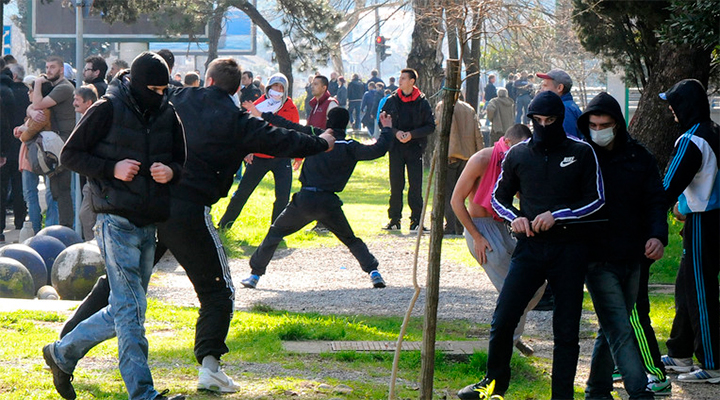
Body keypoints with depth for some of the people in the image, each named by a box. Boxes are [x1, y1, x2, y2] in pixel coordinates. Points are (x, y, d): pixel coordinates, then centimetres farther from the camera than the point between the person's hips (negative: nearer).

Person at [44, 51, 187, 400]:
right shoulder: (107, 110, -7)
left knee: (122, 311, 12)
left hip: (149, 225, 7)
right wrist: (111, 169, -17)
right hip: (117, 223, -7)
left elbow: (182, 163, 17)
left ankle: (62, 353, 29)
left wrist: (171, 172, -6)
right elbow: (69, 155, -4)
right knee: (130, 309, -11)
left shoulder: (167, 115, 9)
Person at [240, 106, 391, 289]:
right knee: (350, 239, 16)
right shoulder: (350, 147, -3)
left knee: (275, 233, 16)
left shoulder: (314, 136, 2)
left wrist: (263, 115, 19)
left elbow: (289, 126, 8)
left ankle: (255, 274, 14)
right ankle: (373, 271, 1)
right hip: (329, 203, 0)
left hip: (304, 200, 0)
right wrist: (386, 129, 6)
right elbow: (377, 150, -11)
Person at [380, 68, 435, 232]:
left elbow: (431, 126, 1)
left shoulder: (422, 102, 1)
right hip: (396, 148, 2)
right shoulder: (392, 101, 7)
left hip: (415, 149, -2)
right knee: (396, 184, 2)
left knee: (416, 185, -4)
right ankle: (394, 220, 8)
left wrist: (412, 134, -12)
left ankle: (416, 220, 1)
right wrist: (395, 132, -9)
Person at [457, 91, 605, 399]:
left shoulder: (581, 153, 2)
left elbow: (596, 200, 1)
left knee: (566, 328, 1)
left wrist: (557, 216, -12)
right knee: (503, 319, -6)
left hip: (569, 249, -2)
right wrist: (514, 218, -3)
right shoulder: (518, 154, 8)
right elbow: (498, 197, 19)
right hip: (530, 247, 2)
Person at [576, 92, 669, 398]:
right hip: (598, 258, -4)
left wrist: (658, 235, -12)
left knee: (612, 329, 15)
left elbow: (654, 201, 5)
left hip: (631, 258, 4)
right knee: (619, 331, -12)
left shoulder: (639, 158, 6)